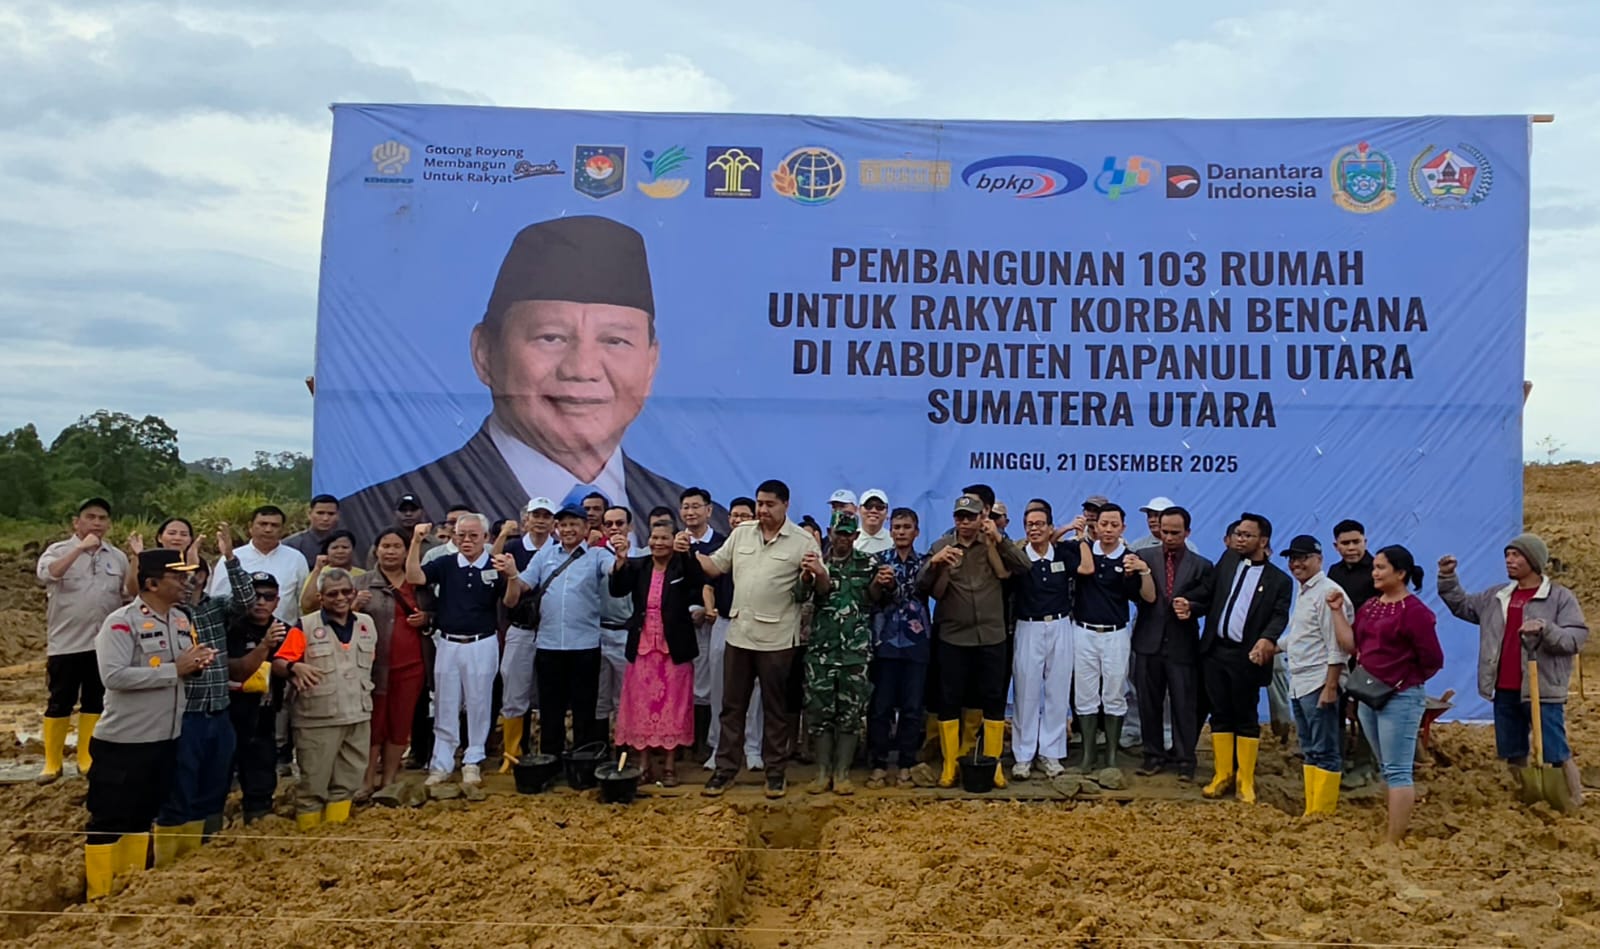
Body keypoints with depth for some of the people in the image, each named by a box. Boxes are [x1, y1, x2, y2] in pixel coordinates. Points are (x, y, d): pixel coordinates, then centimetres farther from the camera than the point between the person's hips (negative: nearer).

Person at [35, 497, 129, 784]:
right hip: (65, 643, -3)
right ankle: (52, 763, 14)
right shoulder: (58, 550, -4)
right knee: (59, 704, 4)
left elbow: (127, 597, 13)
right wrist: (81, 548, -29)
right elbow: (45, 574, -26)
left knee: (95, 704, 10)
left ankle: (87, 760, 21)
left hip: (104, 644, 3)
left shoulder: (118, 557, 6)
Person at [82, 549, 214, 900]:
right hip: (122, 741, -8)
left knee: (143, 815, 18)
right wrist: (175, 669, -25)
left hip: (165, 738, 8)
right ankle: (98, 895, 14)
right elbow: (114, 676, -27)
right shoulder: (121, 622, -17)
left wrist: (197, 664, -7)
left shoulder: (181, 620, 7)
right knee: (108, 820, 4)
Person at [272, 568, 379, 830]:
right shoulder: (306, 626, -8)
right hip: (318, 719, -5)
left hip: (358, 717, 5)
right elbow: (278, 663, -13)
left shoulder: (366, 624, 8)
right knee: (313, 782, 2)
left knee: (348, 781, 12)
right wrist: (295, 668, -33)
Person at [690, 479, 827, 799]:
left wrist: (818, 572, -28)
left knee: (775, 708, 7)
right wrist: (688, 553, -5)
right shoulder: (741, 532, 6)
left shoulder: (802, 541, -6)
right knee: (732, 704, 11)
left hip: (777, 638, -4)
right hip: (739, 633, 4)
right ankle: (725, 769, 21)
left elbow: (823, 588, -5)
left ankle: (775, 772, 19)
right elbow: (715, 566, 10)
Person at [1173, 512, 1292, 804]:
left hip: (1247, 656, -4)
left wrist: (1268, 638, -33)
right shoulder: (1228, 561, 11)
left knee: (1246, 718, 5)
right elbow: (1208, 595, 12)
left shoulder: (1279, 580, -2)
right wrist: (1190, 606, -8)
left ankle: (1245, 780, 15)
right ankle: (1222, 775, 19)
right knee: (1220, 715, 10)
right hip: (1215, 651, 4)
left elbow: (1280, 615, -13)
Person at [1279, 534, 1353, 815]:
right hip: (1298, 683, 10)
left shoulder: (1327, 593, -14)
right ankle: (1311, 810, 22)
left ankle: (1323, 813, 2)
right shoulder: (1302, 591, 15)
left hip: (1319, 684, -10)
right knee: (1309, 750, 14)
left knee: (1325, 752, -3)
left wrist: (1331, 686, -20)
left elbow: (1336, 645, -18)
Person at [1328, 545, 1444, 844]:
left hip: (1400, 699, -9)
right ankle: (1397, 828, 29)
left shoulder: (1415, 611, -13)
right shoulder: (1369, 607, 11)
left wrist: (1406, 683, -4)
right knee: (1387, 769, 18)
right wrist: (1337, 611, 4)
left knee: (1397, 771, -5)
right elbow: (1351, 645, 7)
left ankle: (1392, 842, -2)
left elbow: (1433, 660, -12)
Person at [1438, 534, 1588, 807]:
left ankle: (1575, 803, 7)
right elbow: (1462, 606, 22)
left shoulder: (1560, 597, -6)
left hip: (1542, 691, -6)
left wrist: (1546, 629, -30)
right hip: (1504, 691, 6)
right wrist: (1447, 578, 9)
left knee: (1556, 752, -4)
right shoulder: (1496, 596, 10)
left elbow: (1576, 638, -12)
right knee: (1513, 753, 16)